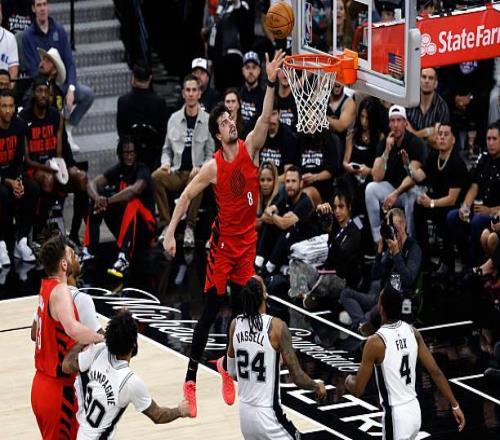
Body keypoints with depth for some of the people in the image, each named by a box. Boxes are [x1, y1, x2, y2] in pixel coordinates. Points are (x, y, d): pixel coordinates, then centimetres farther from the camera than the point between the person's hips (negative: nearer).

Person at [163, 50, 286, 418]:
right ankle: (191, 379, -2)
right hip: (224, 240, -4)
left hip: (249, 239, 4)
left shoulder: (250, 149, -3)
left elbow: (265, 118, -18)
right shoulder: (213, 167, -10)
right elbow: (186, 196, -4)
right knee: (211, 309, -6)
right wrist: (170, 232, -11)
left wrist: (271, 83, -32)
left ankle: (227, 367, 27)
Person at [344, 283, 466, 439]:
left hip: (396, 416, -8)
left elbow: (357, 390, -12)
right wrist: (455, 405, 9)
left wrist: (348, 381, 11)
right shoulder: (412, 332, 1)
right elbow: (435, 372, 3)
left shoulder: (376, 342, -18)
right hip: (414, 410, 8)